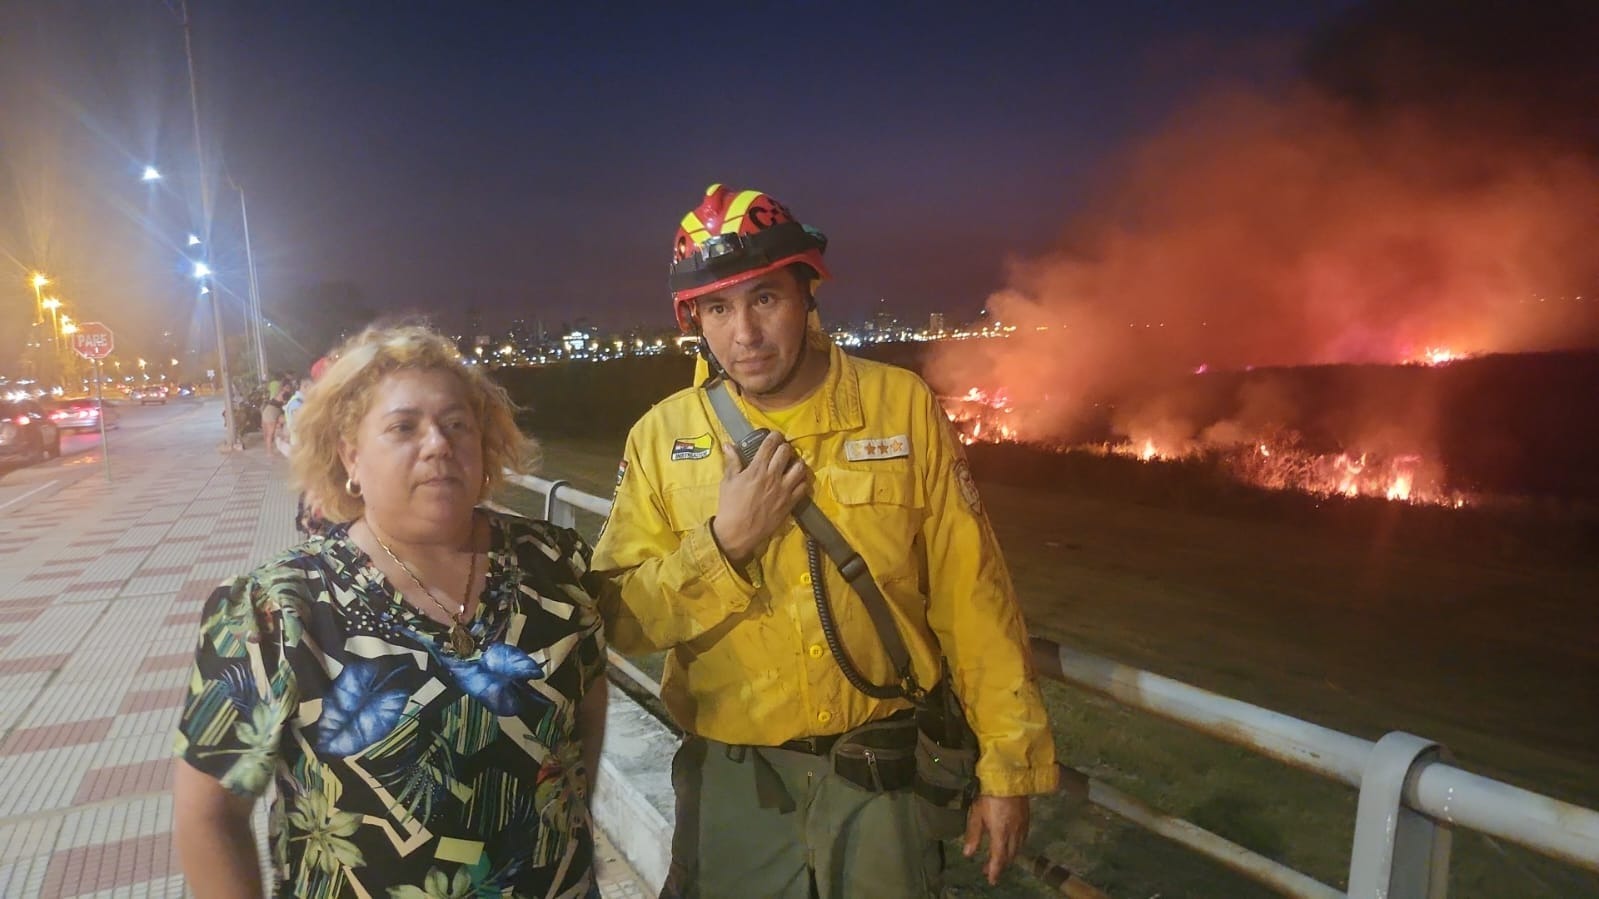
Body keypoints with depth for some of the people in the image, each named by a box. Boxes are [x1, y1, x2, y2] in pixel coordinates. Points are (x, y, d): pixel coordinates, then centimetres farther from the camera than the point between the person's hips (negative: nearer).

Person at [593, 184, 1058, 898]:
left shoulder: (902, 406, -8)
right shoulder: (662, 436, -6)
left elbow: (971, 597, -6)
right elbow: (623, 621, -6)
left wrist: (1009, 765, -3)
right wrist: (723, 544, -20)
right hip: (733, 786, 1)